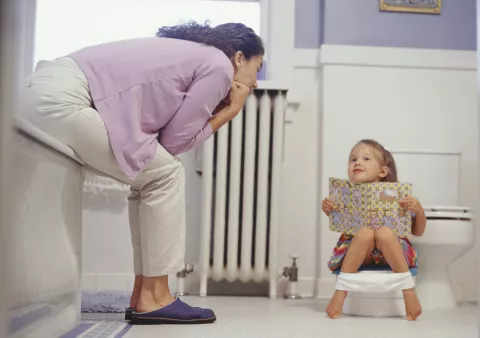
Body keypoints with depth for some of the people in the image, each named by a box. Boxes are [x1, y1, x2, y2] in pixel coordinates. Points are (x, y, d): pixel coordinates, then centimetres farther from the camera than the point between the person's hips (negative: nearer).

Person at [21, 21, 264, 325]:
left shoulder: (191, 56, 24)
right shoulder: (219, 65, -2)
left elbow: (162, 134, 17)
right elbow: (174, 141, -2)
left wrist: (220, 111, 16)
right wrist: (227, 114, 8)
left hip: (48, 94, 10)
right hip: (59, 101, -10)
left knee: (150, 175, 13)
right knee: (165, 174, -3)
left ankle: (143, 295, 13)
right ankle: (154, 297, 0)